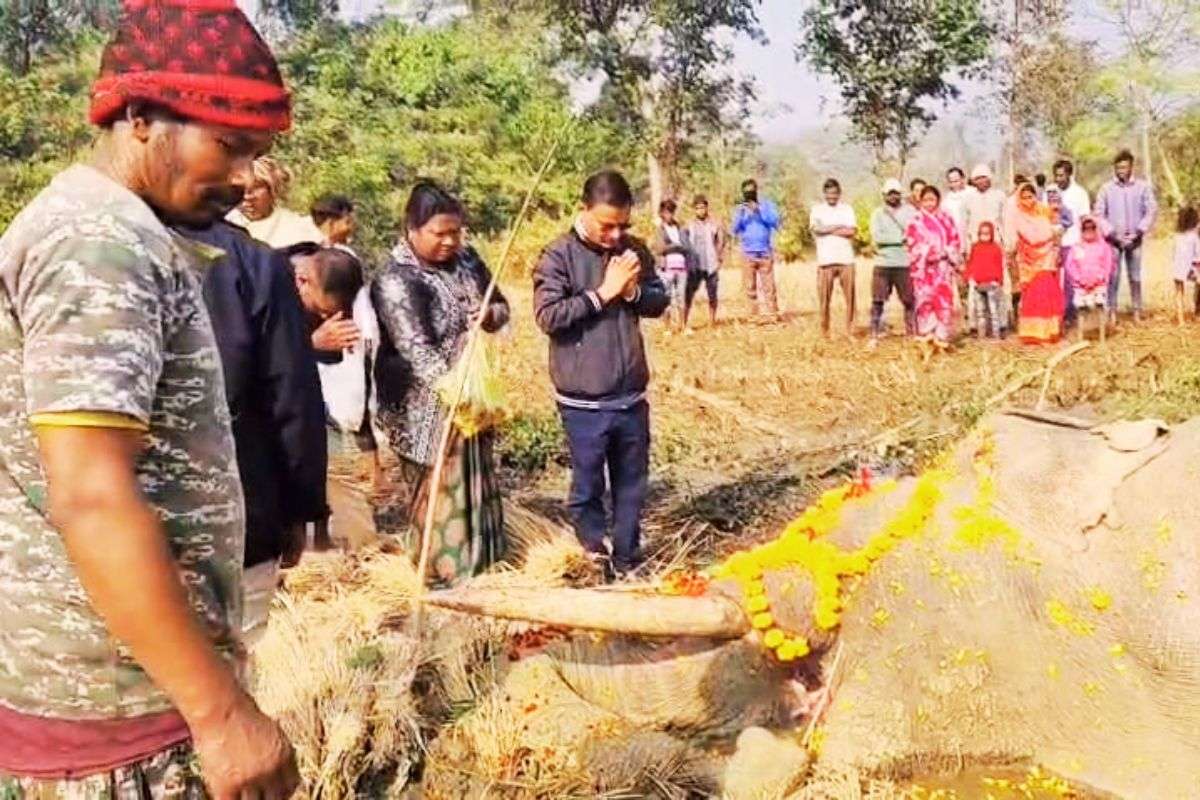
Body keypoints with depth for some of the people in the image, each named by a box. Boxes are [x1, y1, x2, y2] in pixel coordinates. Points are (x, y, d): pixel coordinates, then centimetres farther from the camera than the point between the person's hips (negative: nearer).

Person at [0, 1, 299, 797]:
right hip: (115, 707, -9)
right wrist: (222, 710, -26)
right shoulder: (97, 245, -18)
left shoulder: (125, 238, 13)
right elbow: (92, 501, -27)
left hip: (120, 682, 9)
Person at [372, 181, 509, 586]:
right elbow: (415, 348, -31)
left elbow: (501, 306, 13)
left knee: (474, 474, 17)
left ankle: (474, 554, 35)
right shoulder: (396, 279, -19)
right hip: (425, 402, -7)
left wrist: (489, 314, -11)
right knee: (436, 483, 3)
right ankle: (439, 566, 18)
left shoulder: (466, 258, 2)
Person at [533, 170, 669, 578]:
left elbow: (660, 300, 10)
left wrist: (633, 291, -10)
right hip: (584, 401, -5)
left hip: (631, 395, 5)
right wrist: (603, 292, -19)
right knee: (587, 487, 8)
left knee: (631, 483, 15)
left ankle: (628, 563, 30)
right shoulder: (558, 255, -9)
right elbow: (547, 316, -18)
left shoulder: (634, 250, 5)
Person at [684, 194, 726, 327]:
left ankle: (712, 321, 20)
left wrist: (720, 260, 2)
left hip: (712, 266, 1)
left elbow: (721, 244, 10)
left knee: (712, 295, 7)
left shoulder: (715, 224, 5)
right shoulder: (690, 226, 2)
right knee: (689, 294, -7)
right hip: (696, 266, -1)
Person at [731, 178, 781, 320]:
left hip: (765, 252, -2)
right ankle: (757, 314, 7)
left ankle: (773, 316, -4)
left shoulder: (767, 205, 6)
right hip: (748, 254, 2)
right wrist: (740, 215, -14)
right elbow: (734, 230, 2)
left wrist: (759, 211, -16)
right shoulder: (740, 209, 9)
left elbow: (775, 223, -6)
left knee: (768, 286, -6)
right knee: (750, 287, 1)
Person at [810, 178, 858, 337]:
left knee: (850, 296, 0)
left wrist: (828, 230, -4)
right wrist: (840, 227, -3)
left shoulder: (847, 208, 12)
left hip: (846, 260, 1)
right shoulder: (817, 209, 9)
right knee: (824, 298, -1)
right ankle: (825, 331, 7)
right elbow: (817, 229, -9)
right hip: (825, 260, -1)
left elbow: (853, 231, -2)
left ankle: (850, 330, 8)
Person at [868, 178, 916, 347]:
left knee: (909, 301, 1)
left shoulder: (909, 211, 6)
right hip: (883, 263, 0)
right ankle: (875, 336, 5)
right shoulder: (878, 213, 7)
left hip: (905, 263, 0)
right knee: (878, 300, -1)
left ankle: (911, 334, 11)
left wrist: (894, 215, -8)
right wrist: (901, 239, -9)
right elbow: (877, 236, -6)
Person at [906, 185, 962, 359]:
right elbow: (912, 245, 1)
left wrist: (946, 253, -2)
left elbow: (955, 241, 11)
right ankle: (926, 341, -2)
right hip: (923, 267, -2)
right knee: (925, 301, -6)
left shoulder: (946, 219, 14)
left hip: (943, 267, 2)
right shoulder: (915, 220, 6)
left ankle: (941, 338, 3)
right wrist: (926, 254, -8)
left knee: (944, 301, -3)